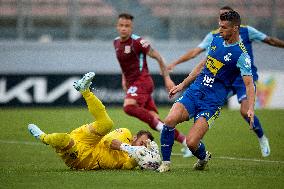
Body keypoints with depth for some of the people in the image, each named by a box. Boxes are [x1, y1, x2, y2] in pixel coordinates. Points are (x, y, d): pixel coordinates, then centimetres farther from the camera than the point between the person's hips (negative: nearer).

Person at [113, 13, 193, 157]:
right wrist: (124, 79, 20)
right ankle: (186, 142, 8)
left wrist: (167, 78, -9)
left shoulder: (137, 42, -12)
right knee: (155, 120, 2)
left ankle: (160, 125, -27)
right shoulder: (116, 43, 11)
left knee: (128, 106, -31)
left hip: (142, 80, -8)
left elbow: (157, 57, -7)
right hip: (133, 83, 8)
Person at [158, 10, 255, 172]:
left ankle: (204, 157, 21)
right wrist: (182, 85, 25)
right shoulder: (216, 40, 10)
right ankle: (165, 163, -1)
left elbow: (249, 83, -16)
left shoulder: (241, 54, -11)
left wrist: (251, 108, -31)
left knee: (192, 143, -16)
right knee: (169, 121, -20)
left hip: (212, 102, -5)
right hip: (195, 91, 5)